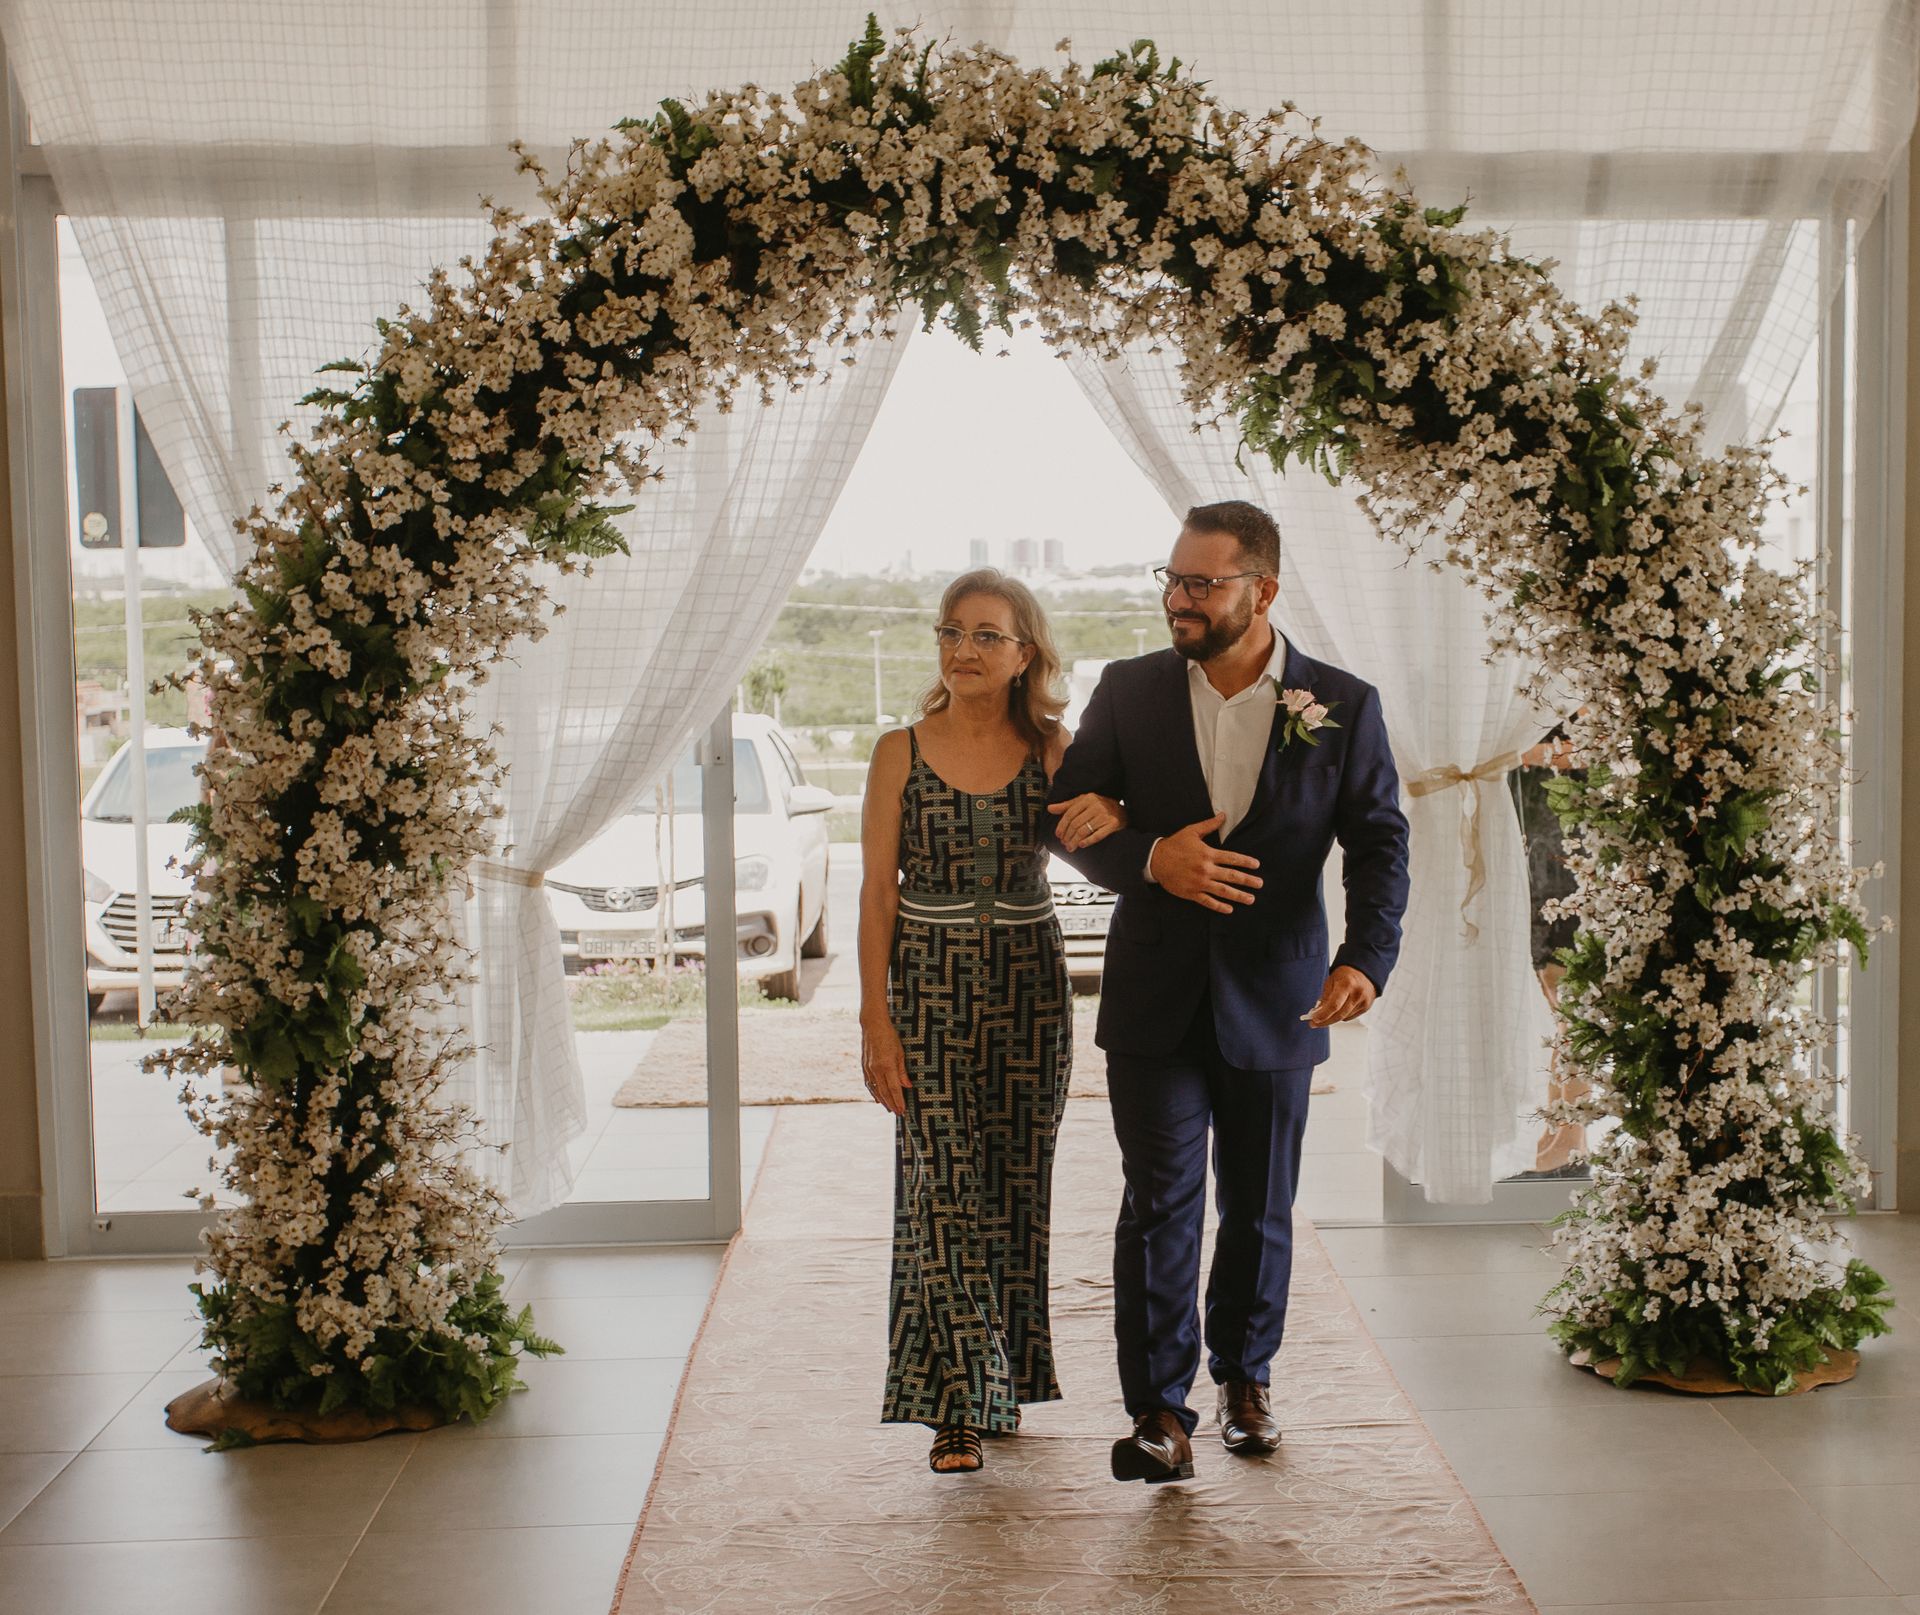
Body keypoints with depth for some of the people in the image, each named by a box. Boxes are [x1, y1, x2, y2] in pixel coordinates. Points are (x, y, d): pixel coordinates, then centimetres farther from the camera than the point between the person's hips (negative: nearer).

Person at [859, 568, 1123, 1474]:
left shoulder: (1050, 751, 3)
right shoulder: (901, 754, 0)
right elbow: (877, 893, -1)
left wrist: (1109, 814, -28)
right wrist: (875, 1019, -6)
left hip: (1029, 989, 2)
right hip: (928, 990, -2)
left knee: (1016, 1188, 8)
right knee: (944, 1188, -5)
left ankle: (1002, 1380, 24)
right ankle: (956, 1405, 1)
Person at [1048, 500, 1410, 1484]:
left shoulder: (1343, 707, -2)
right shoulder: (1128, 692, 0)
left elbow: (1380, 844, -4)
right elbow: (1068, 819, 2)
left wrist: (1365, 958, -21)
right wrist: (1150, 859, -18)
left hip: (1275, 998, 0)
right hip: (1155, 997, 0)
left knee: (1261, 1208, 13)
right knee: (1160, 1202, -3)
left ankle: (1244, 1373, 33)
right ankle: (1159, 1406, 6)